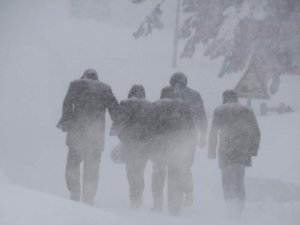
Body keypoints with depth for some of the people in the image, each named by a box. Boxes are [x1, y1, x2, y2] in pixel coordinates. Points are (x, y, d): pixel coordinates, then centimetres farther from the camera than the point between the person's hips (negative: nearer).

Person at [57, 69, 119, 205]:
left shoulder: (76, 84, 9)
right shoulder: (105, 88, 15)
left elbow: (67, 104, -4)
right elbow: (115, 110, 9)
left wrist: (65, 122, -4)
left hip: (77, 132, -2)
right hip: (97, 134, 2)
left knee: (73, 164, 9)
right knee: (92, 168, 8)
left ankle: (75, 196, -2)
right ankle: (88, 200, 5)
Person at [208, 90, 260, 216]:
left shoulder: (219, 111, 3)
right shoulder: (247, 110, 11)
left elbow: (213, 133, 0)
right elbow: (255, 132, 8)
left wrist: (211, 152, 4)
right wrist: (253, 150, 11)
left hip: (226, 151, -3)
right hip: (242, 151, 3)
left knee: (227, 181, 1)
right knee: (239, 180, 14)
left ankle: (232, 206, -13)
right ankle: (240, 207, 12)